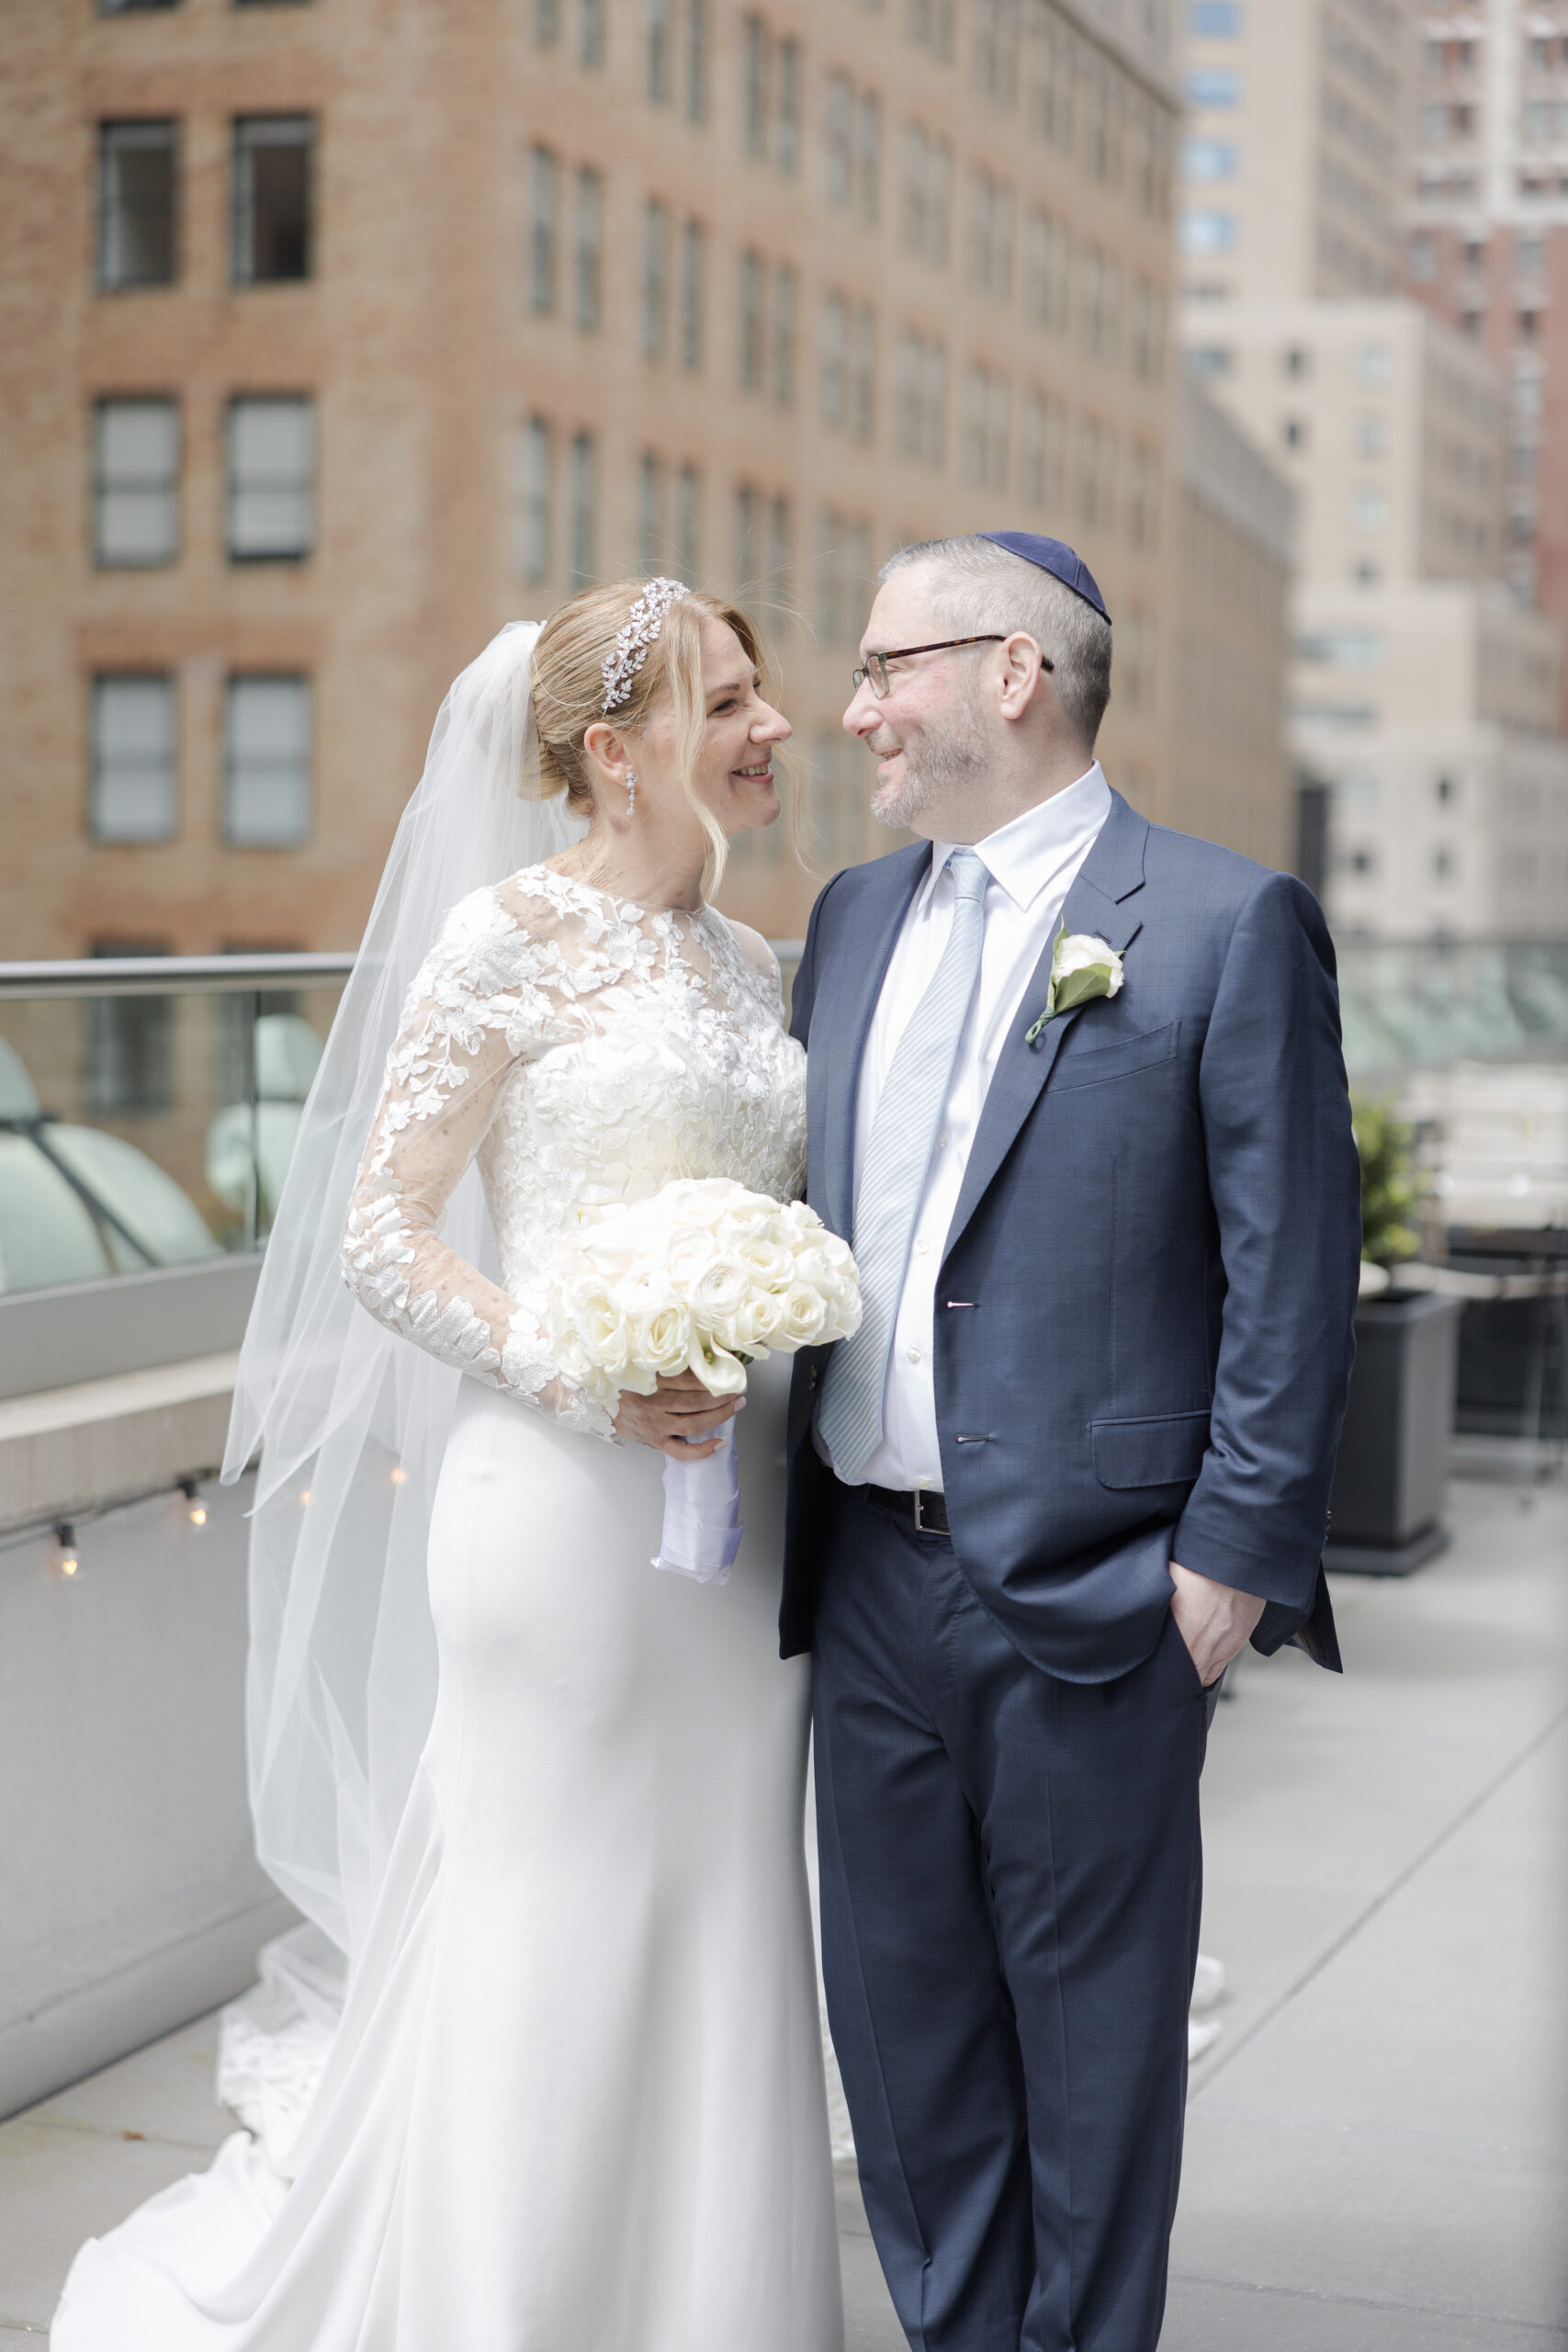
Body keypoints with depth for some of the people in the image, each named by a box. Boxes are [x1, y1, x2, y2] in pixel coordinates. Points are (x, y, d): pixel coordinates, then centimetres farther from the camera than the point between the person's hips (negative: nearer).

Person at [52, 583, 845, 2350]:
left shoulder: (745, 961, 14)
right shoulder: (511, 937, -7)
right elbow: (376, 1229, -9)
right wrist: (573, 1376, -18)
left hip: (736, 1516, 6)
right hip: (567, 1508, -6)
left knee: (714, 1954, 11)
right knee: (544, 1951, 1)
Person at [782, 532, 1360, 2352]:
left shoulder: (1228, 925, -8)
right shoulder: (853, 917, 12)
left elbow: (1292, 1279, -9)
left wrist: (1233, 1556, -12)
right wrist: (787, 1494, 11)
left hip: (1089, 1592, -6)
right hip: (872, 1574, 6)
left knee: (1090, 2032, 8)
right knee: (898, 2014, 15)